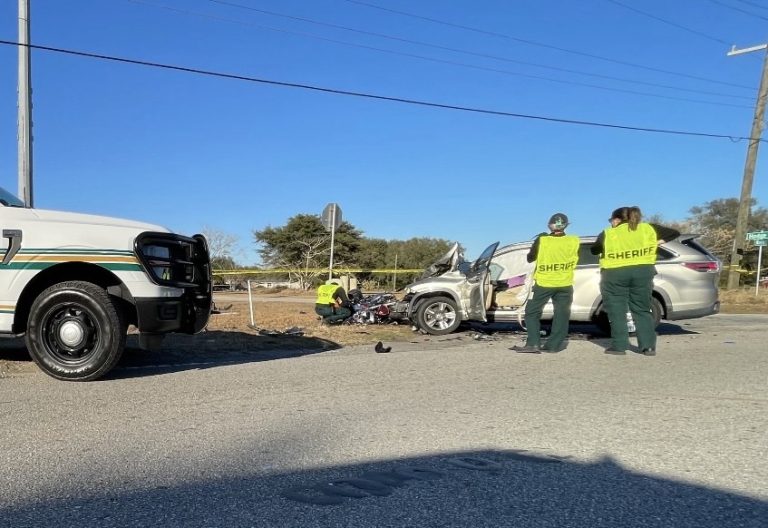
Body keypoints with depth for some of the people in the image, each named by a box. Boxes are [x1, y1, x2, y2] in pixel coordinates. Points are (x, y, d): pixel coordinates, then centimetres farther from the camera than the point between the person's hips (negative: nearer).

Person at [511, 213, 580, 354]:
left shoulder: (542, 240, -12)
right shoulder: (574, 241, -6)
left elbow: (530, 258, 1)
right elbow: (574, 259, 10)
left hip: (544, 283, -2)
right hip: (565, 284, 2)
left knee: (532, 313, 8)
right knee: (561, 314, 13)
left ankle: (533, 344, -2)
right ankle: (554, 344, 11)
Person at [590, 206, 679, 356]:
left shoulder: (608, 234, 5)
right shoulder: (648, 229, 11)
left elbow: (594, 250, 15)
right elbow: (674, 233, 18)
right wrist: (658, 242, 14)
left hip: (614, 274, -2)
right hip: (643, 272, 3)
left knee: (617, 311, 6)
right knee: (642, 310, 11)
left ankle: (619, 346, 2)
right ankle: (648, 346, 7)